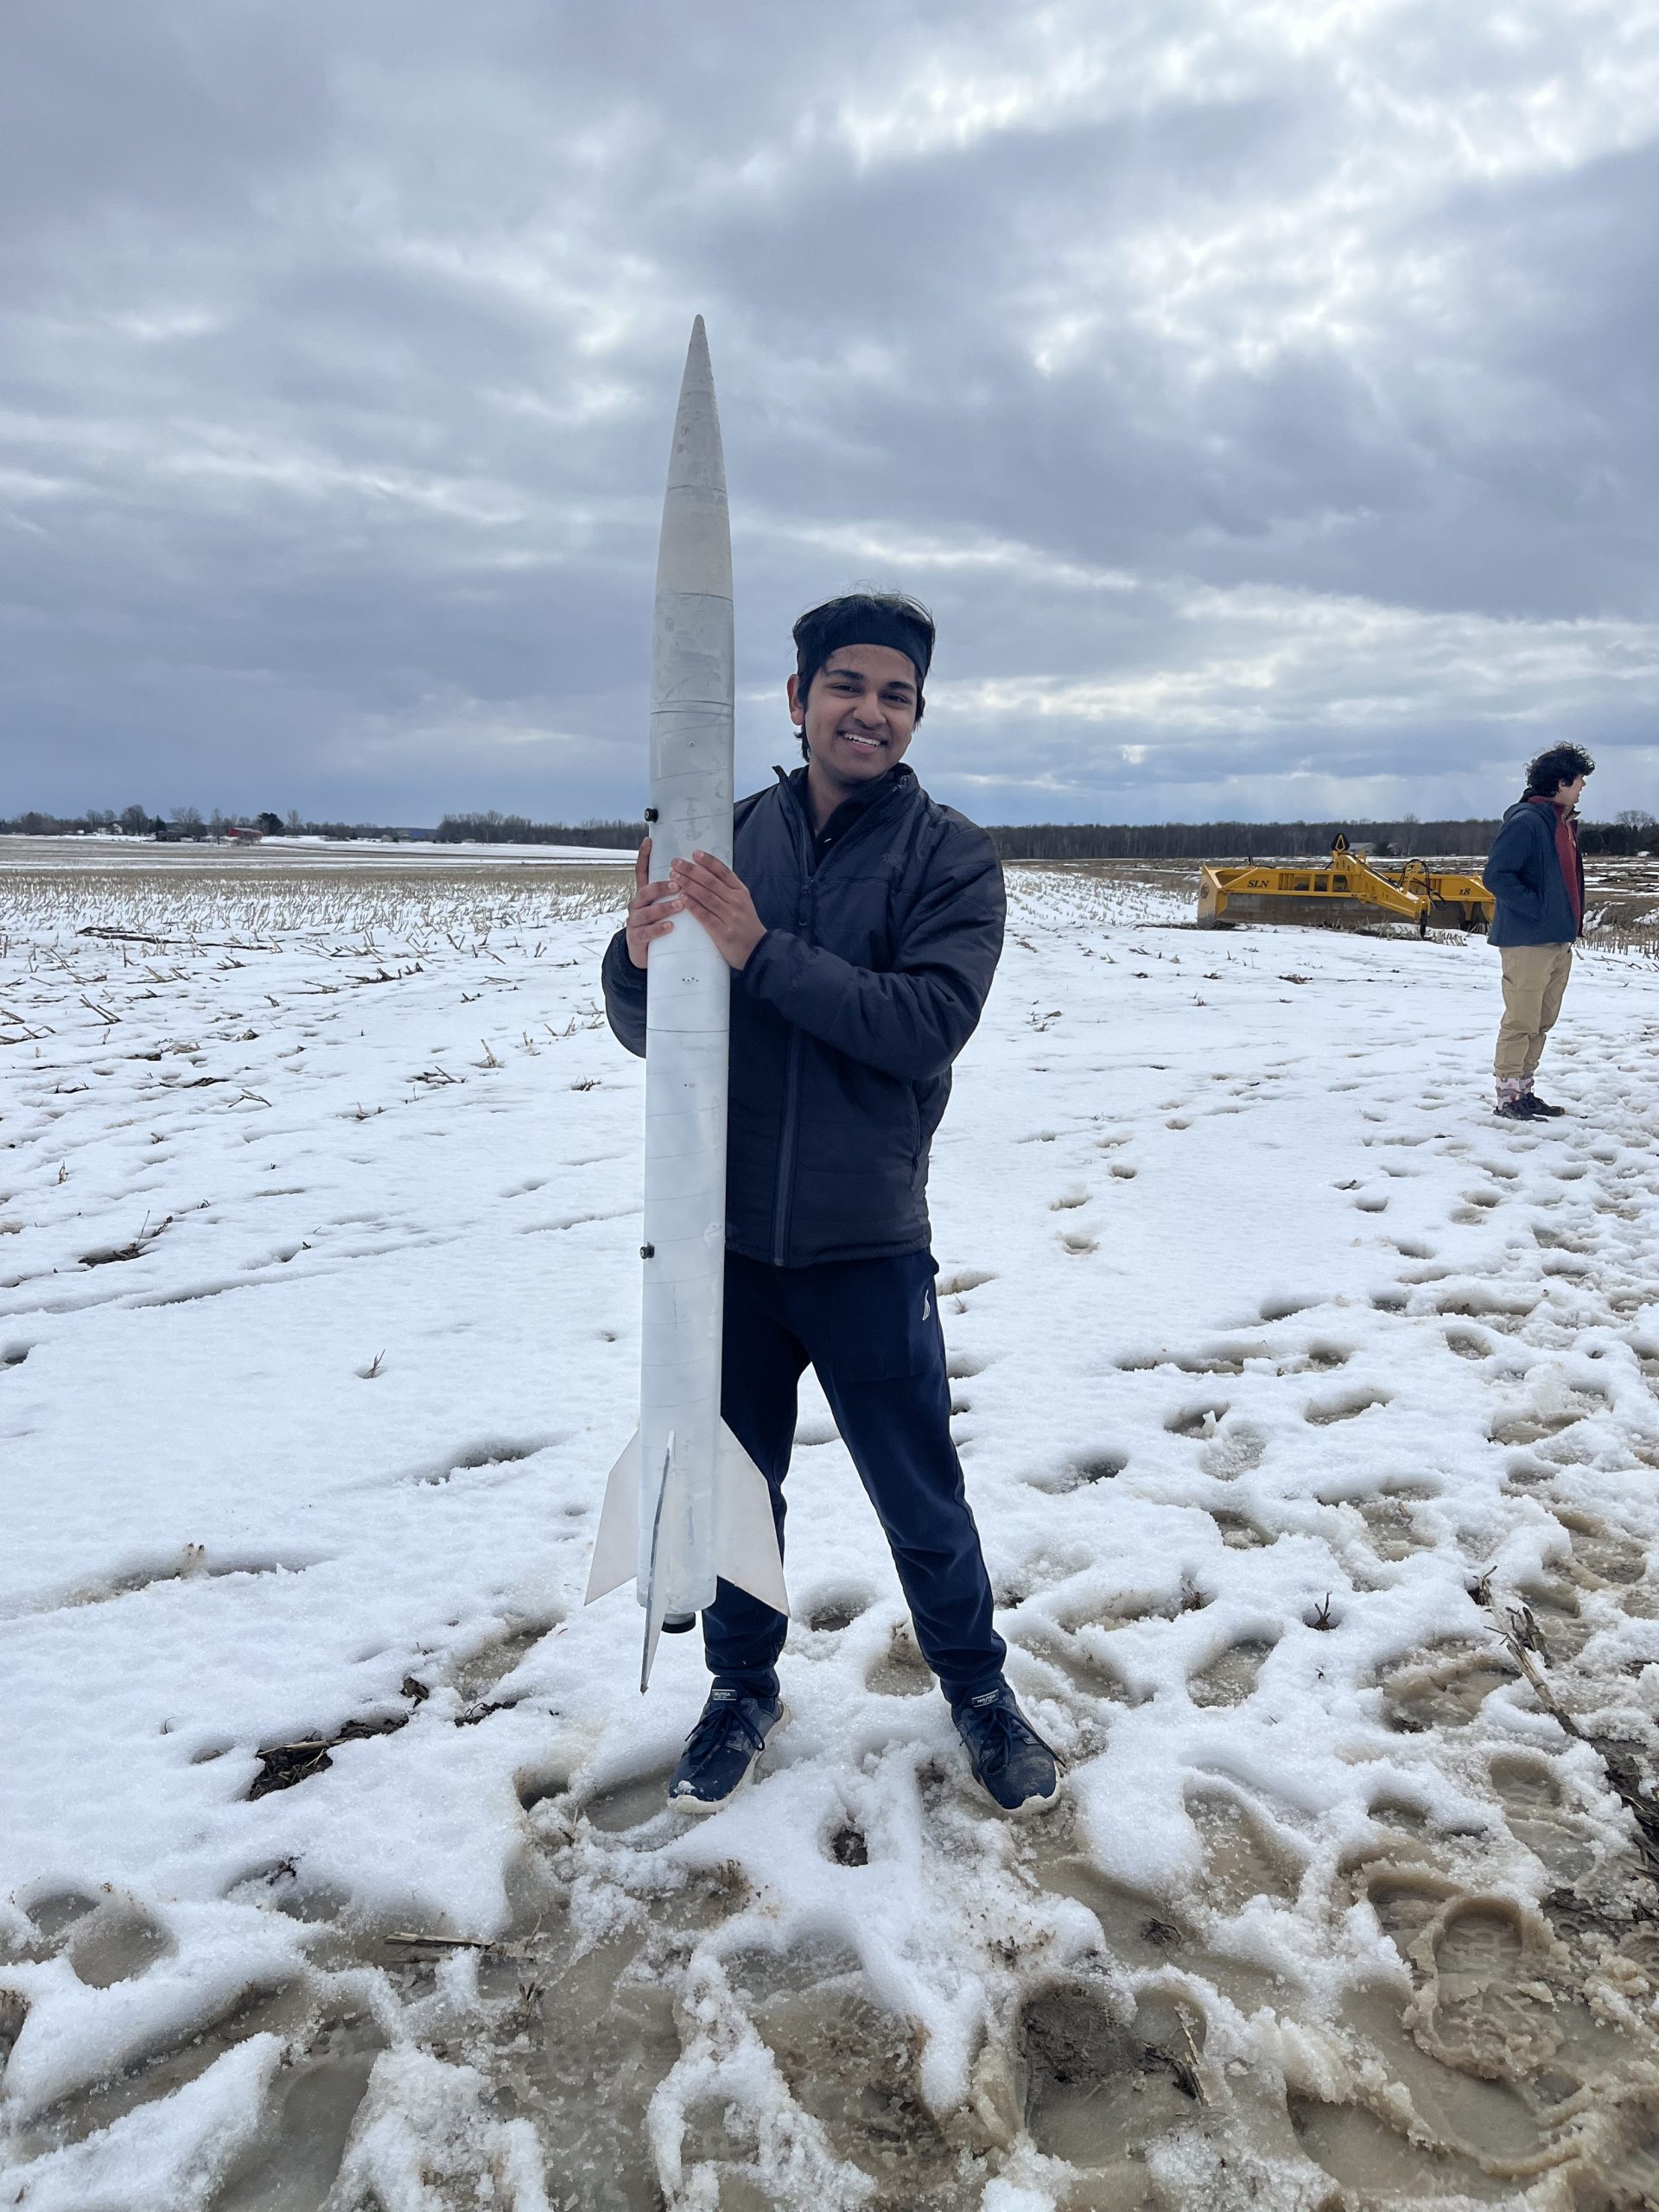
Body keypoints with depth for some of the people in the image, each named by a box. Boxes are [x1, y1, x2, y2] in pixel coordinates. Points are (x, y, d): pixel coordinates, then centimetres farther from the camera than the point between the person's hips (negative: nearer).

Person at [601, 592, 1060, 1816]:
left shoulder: (950, 855, -5)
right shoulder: (729, 836, 2)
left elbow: (929, 1023, -20)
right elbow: (645, 1029, 0)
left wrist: (762, 952, -26)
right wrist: (642, 954, -22)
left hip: (867, 1244, -2)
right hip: (724, 1234, 3)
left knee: (921, 1499, 12)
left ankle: (979, 1689, 38)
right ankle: (743, 1689, 42)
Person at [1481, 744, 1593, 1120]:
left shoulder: (1564, 824, 16)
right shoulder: (1525, 821, -13)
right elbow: (1496, 876, -19)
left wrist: (1574, 922, 13)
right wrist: (1539, 909, -19)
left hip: (1560, 941, 9)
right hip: (1528, 942, -9)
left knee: (1542, 1022, 13)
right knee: (1521, 1021, -5)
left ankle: (1523, 1090, 21)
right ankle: (1508, 1097, 1)